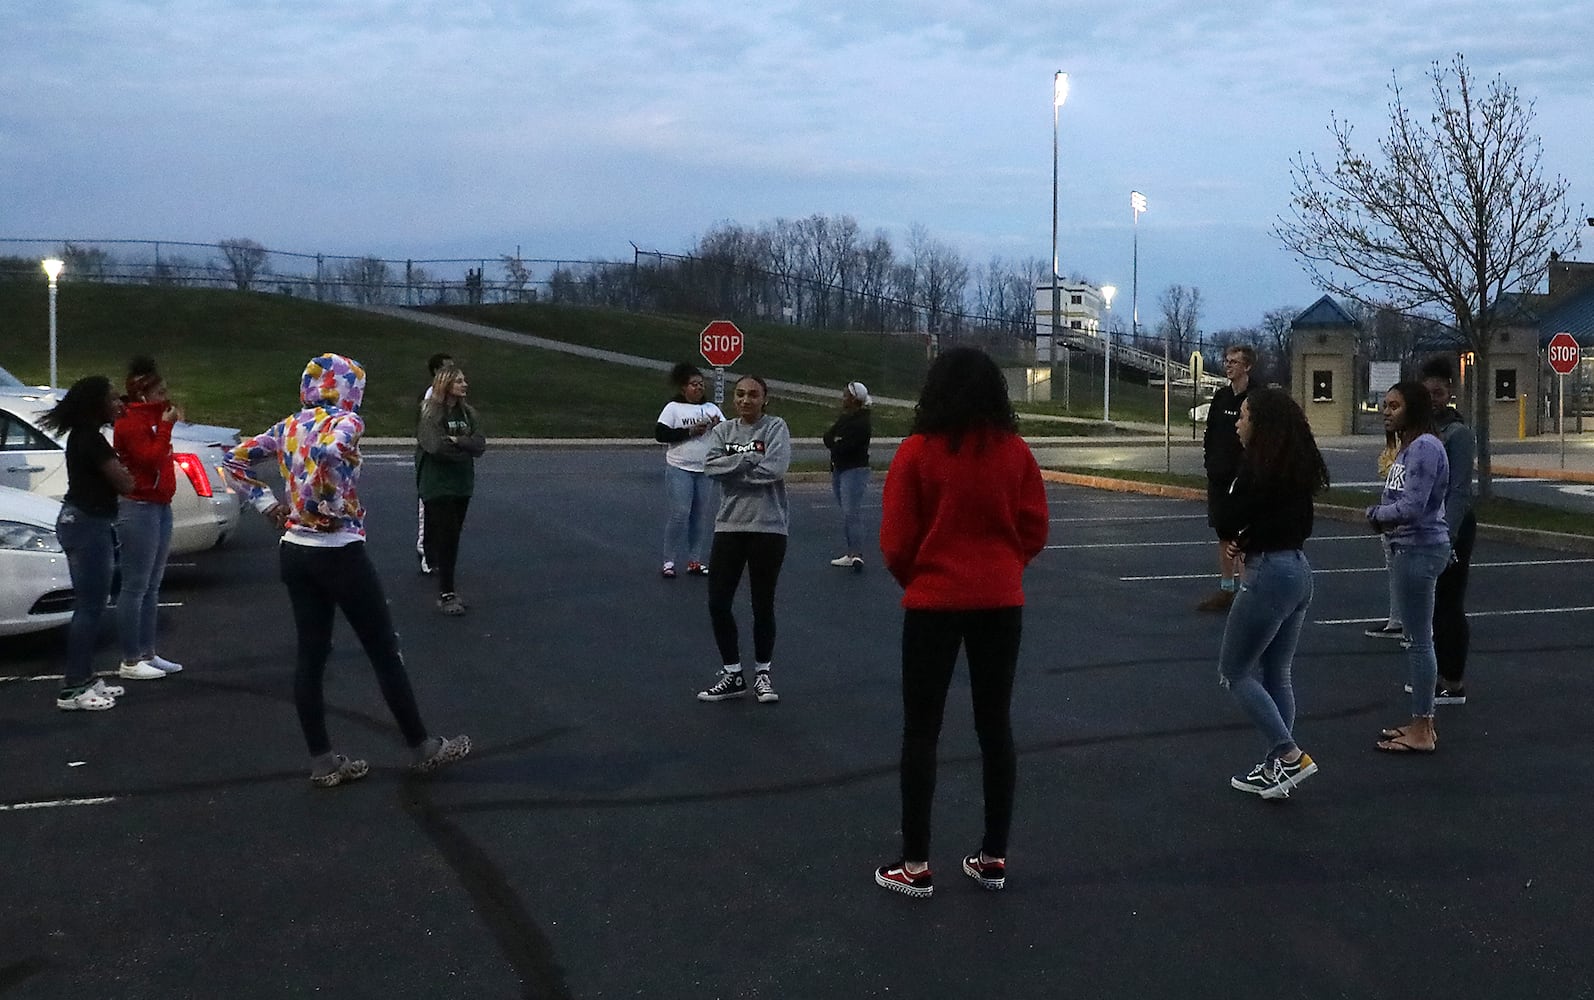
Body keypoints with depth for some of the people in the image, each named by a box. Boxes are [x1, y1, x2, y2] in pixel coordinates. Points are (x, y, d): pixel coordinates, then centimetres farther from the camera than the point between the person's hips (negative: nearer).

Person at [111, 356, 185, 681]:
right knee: (135, 587, -6)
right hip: (139, 508, -10)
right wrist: (166, 425, -17)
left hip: (160, 506, 10)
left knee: (151, 586, 13)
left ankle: (147, 654, 21)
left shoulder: (151, 417, 16)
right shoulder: (130, 423, -13)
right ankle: (130, 662, -1)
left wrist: (168, 421, 7)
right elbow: (151, 459, -22)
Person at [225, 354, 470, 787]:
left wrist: (268, 503, 8)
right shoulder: (345, 421, -11)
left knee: (310, 654, 9)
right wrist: (333, 505, -20)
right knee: (385, 651, 4)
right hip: (339, 552, -7)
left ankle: (323, 762, 13)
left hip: (294, 551, 7)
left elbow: (235, 460, 12)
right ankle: (423, 749, 14)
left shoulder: (287, 427, 9)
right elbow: (328, 453, -33)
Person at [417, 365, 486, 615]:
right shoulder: (431, 413, -10)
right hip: (438, 485, -6)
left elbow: (480, 445, -3)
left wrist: (456, 440, -17)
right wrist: (465, 451, -9)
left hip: (462, 484, 6)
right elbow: (437, 447, -23)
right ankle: (446, 595, -4)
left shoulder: (467, 413, 8)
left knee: (452, 536, 9)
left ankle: (447, 587, 15)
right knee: (446, 536, -7)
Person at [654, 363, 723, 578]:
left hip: (705, 470, 5)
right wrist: (690, 431, -14)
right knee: (679, 514, -10)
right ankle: (668, 561, -1)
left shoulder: (712, 409, 12)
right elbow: (660, 434, -10)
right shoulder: (673, 408, 0)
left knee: (702, 515, 5)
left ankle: (694, 560, 14)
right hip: (679, 469, -4)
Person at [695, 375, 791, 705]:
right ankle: (732, 674, 17)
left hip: (768, 527, -3)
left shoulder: (776, 427, -1)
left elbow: (775, 468, -18)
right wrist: (750, 459, -15)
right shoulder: (722, 430, 9)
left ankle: (762, 674, 22)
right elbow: (710, 466, -8)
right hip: (729, 525, 4)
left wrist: (732, 468, -9)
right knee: (718, 602, 2)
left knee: (763, 605, 6)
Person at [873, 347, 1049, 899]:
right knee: (995, 725, 14)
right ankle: (993, 857, 20)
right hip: (1000, 603, 3)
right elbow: (1034, 532, 1)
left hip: (934, 602, -3)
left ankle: (915, 864, 10)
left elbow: (896, 542, -8)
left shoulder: (917, 451, -11)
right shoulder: (1016, 452, -3)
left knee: (921, 730, 7)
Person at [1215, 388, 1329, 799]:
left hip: (1269, 574, -9)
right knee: (1275, 675, 16)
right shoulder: (1296, 467, 9)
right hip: (1298, 569, 9)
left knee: (1234, 673, 3)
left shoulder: (1257, 466, -17)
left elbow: (1225, 521, -15)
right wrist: (1250, 540, 3)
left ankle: (1290, 756, -4)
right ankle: (1276, 767, 21)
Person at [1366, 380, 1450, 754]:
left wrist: (1376, 513, -7)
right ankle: (1421, 721, 26)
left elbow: (1411, 507, -24)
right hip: (1407, 548, 11)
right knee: (1417, 638, 16)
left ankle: (1422, 733, 3)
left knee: (1419, 639, -4)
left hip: (1420, 550, -11)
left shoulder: (1425, 447, -18)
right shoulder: (1408, 447, 14)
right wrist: (1380, 513, -5)